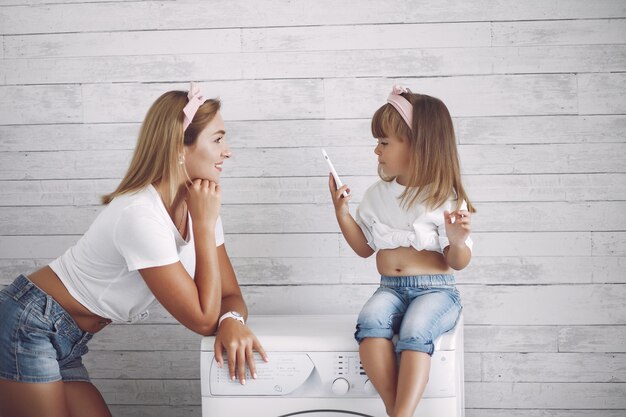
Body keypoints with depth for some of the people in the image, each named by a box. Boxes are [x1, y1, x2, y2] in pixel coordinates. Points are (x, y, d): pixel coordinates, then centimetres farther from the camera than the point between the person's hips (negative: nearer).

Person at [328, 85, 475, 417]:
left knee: (414, 332, -35)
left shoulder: (445, 198, -3)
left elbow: (458, 263, -2)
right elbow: (365, 247, 19)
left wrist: (457, 240, -24)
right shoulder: (377, 195, 12)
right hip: (390, 288, 4)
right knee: (370, 321, -31)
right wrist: (342, 212, 8)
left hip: (436, 289, -3)